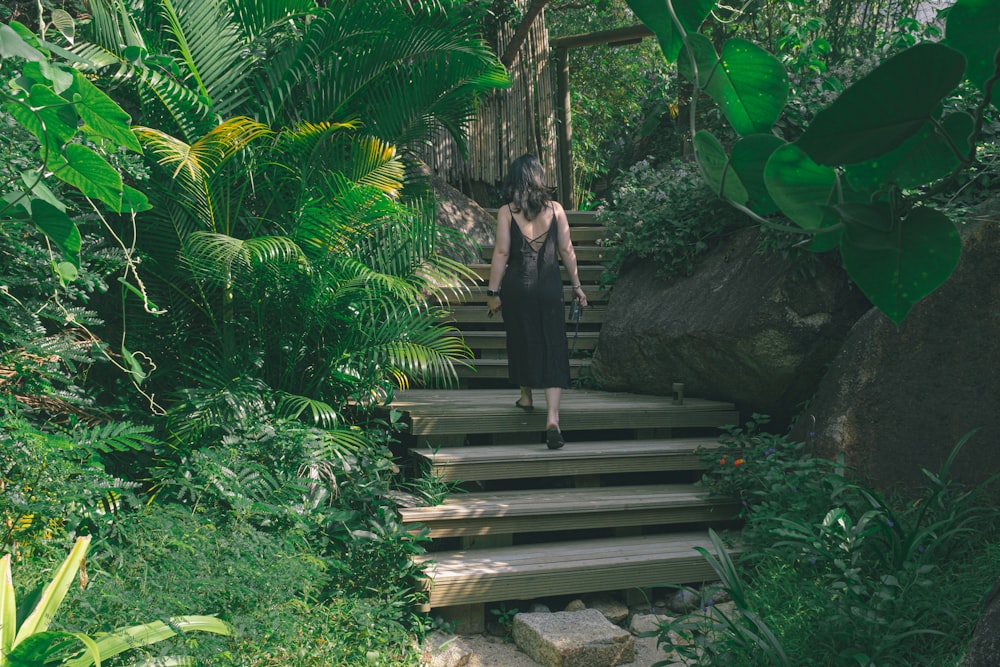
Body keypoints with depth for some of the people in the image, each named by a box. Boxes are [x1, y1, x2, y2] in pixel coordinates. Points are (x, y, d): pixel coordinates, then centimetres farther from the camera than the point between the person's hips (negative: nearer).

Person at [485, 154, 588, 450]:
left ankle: (526, 397, 37)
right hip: (549, 287, 0)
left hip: (517, 287, 0)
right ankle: (552, 419, -13)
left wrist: (493, 292, -1)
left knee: (522, 341, 19)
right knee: (552, 348, -2)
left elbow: (501, 253, -6)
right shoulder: (555, 209, 2)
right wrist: (577, 285, 13)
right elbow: (567, 251, 4)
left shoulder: (506, 212, -2)